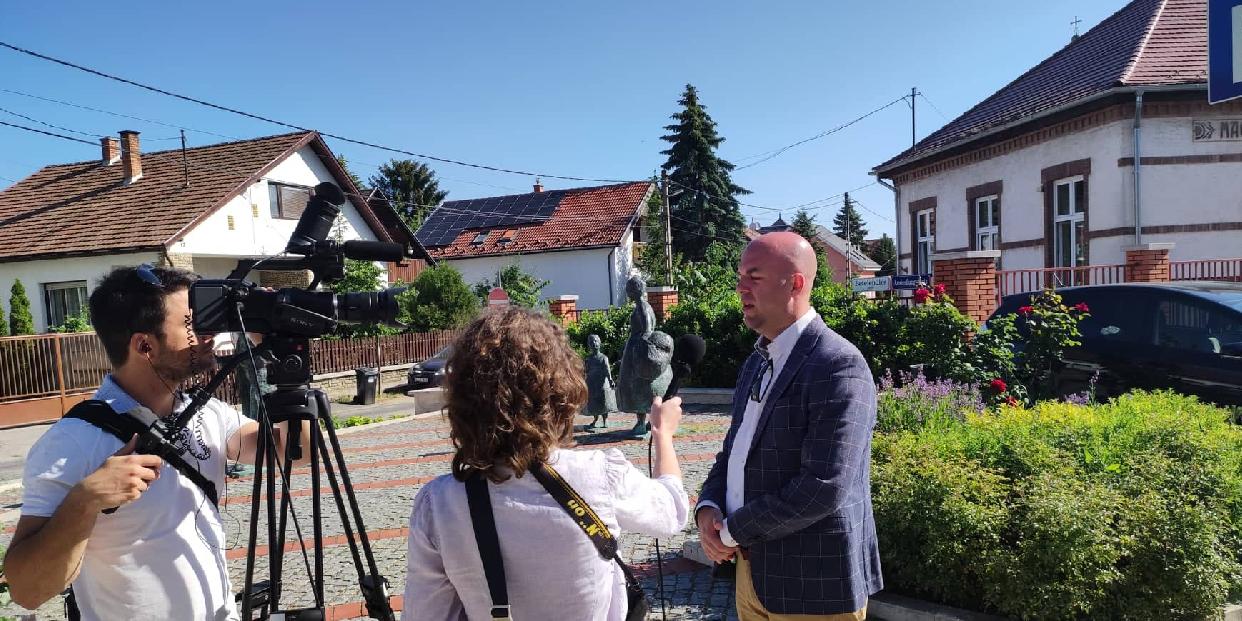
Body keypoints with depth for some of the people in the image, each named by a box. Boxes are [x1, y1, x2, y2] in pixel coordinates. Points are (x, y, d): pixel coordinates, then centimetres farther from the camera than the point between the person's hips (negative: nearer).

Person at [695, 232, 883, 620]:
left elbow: (824, 487, -26)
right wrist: (708, 509, -5)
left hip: (814, 584, -7)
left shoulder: (838, 366, -19)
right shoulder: (757, 362, 9)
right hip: (754, 570, 8)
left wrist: (732, 531, -16)